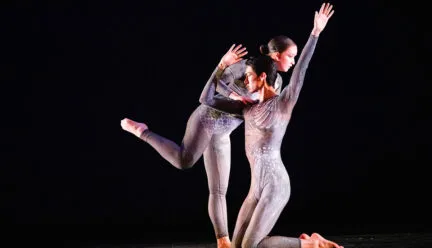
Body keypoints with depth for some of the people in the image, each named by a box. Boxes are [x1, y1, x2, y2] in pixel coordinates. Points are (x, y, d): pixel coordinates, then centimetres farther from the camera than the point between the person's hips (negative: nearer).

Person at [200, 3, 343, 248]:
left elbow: (300, 70, -16)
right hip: (256, 188, 8)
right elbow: (206, 99, 15)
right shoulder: (248, 106, 12)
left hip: (275, 185, -8)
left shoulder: (283, 103, -5)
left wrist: (316, 32, -22)